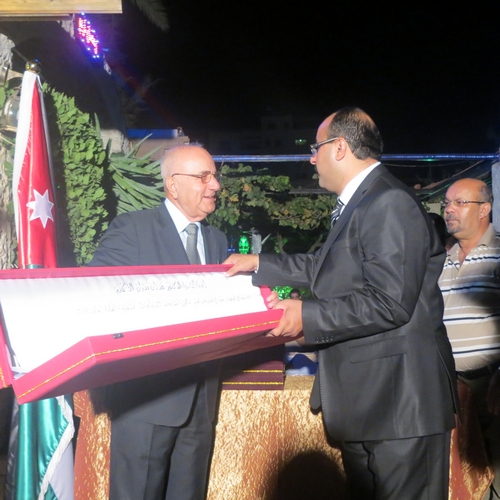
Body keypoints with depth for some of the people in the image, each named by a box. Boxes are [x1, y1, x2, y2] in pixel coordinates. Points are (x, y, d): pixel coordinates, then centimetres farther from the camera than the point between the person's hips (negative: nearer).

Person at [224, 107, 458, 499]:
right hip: (364, 395, 10)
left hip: (399, 399, -10)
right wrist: (259, 264, 28)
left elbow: (390, 304, -25)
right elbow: (325, 266, 24)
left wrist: (308, 316, -18)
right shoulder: (361, 202, 13)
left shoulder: (389, 204, -19)